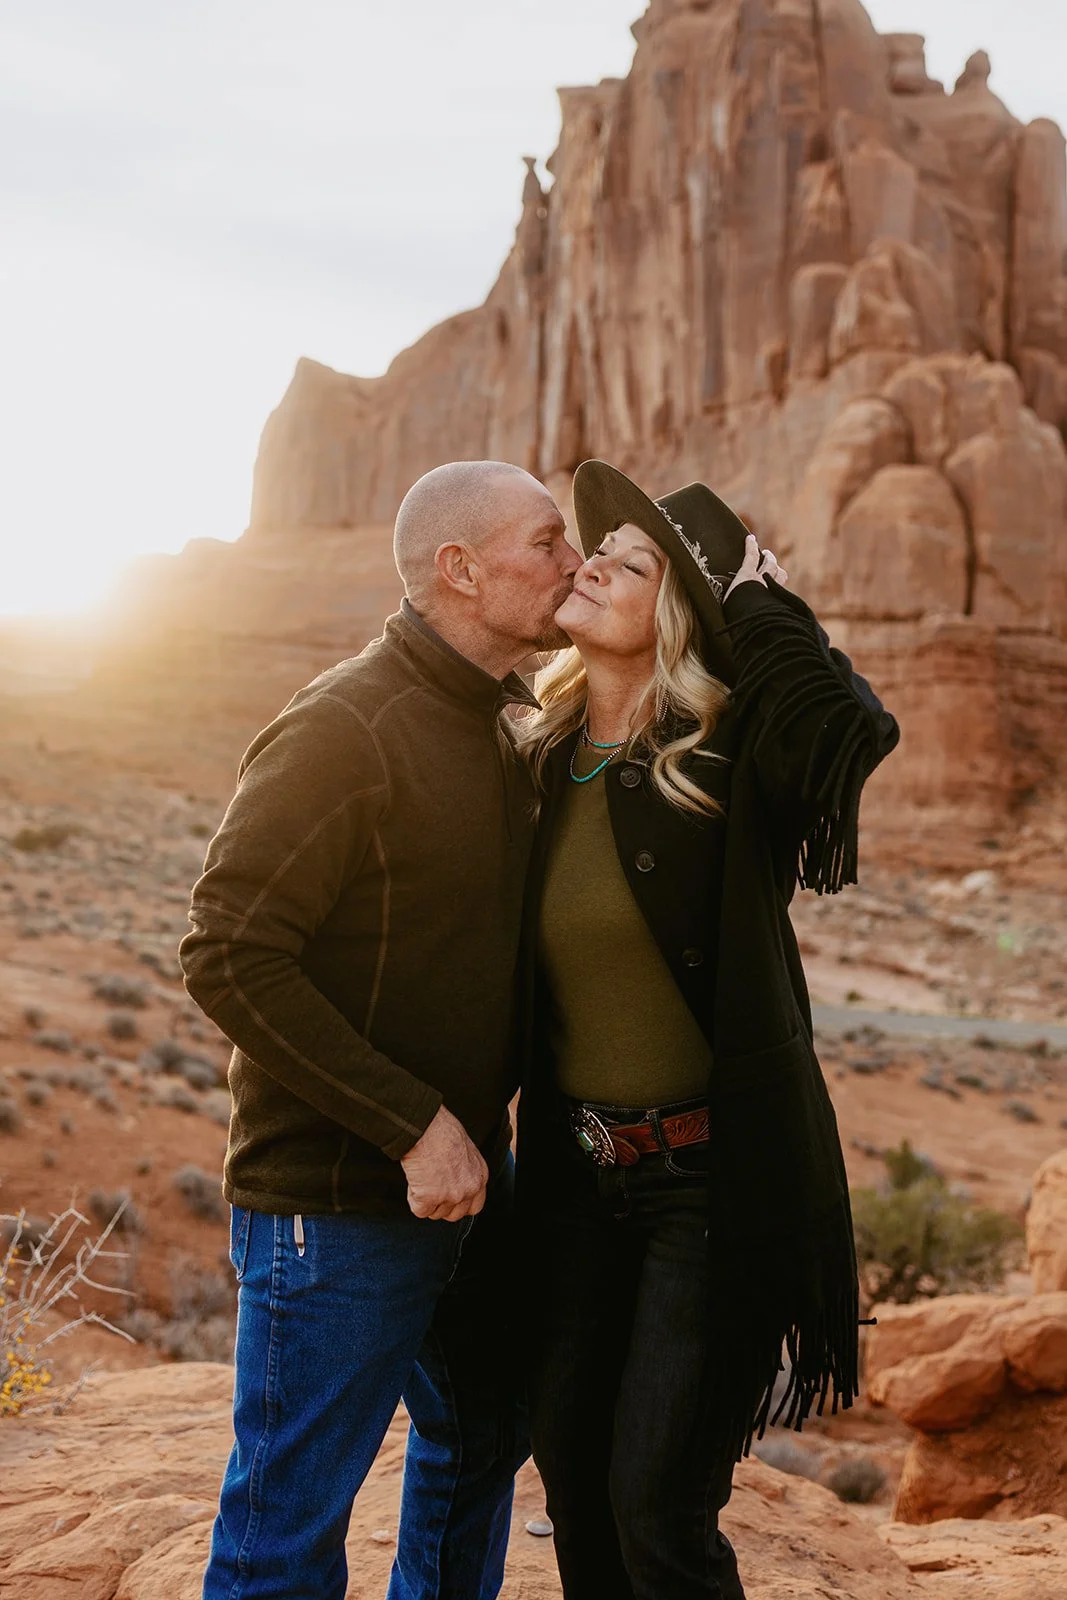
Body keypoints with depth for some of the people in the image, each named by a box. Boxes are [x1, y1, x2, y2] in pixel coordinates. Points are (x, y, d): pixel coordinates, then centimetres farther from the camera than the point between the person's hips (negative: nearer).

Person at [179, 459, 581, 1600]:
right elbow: (229, 958, -25)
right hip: (334, 1203, -8)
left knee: (479, 1443, 25)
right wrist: (415, 1124, -24)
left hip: (469, 1179, 9)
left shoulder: (506, 727, 8)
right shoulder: (340, 733, -20)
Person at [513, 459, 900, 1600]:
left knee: (657, 1504, -1)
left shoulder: (728, 758, -13)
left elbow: (853, 735, -37)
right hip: (575, 1171, 6)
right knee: (567, 1461, 17)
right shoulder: (540, 759, 4)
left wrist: (755, 597, -22)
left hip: (713, 1176, -6)